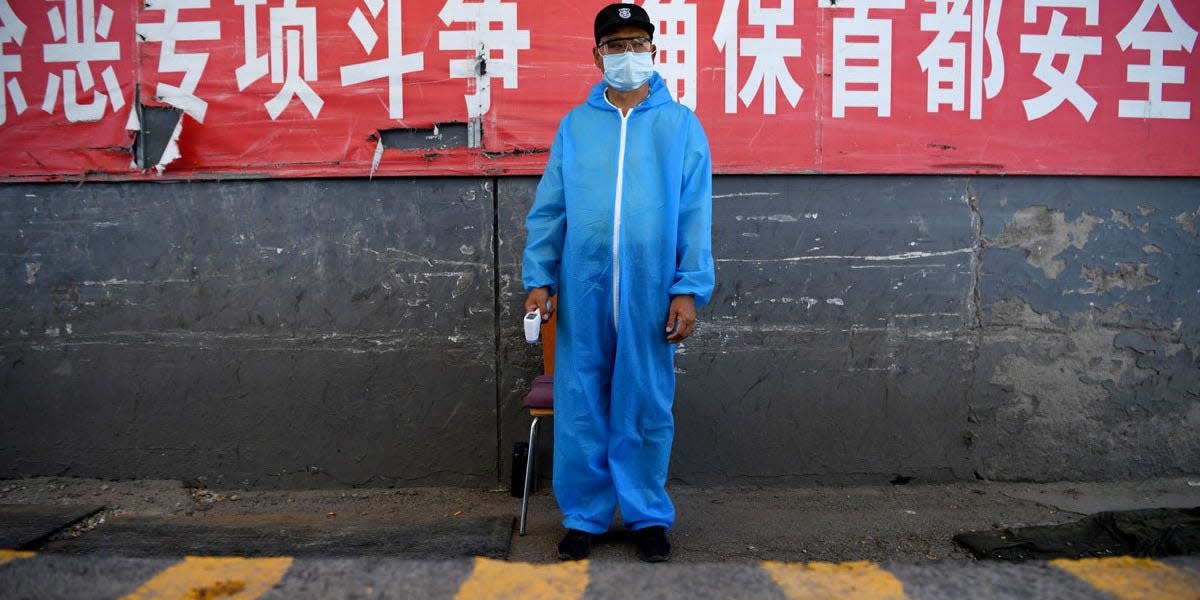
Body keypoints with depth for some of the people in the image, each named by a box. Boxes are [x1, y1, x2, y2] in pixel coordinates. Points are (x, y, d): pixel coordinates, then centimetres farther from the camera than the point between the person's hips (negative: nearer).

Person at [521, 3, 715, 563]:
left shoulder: (681, 124, 5)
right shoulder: (574, 125, 9)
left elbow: (695, 215, 0)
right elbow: (548, 211, 8)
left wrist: (689, 290, -7)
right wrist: (538, 279, 0)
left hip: (651, 293, -1)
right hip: (583, 291, 1)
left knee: (647, 408, 7)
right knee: (581, 409, 6)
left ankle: (647, 515, 23)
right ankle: (583, 516, 21)